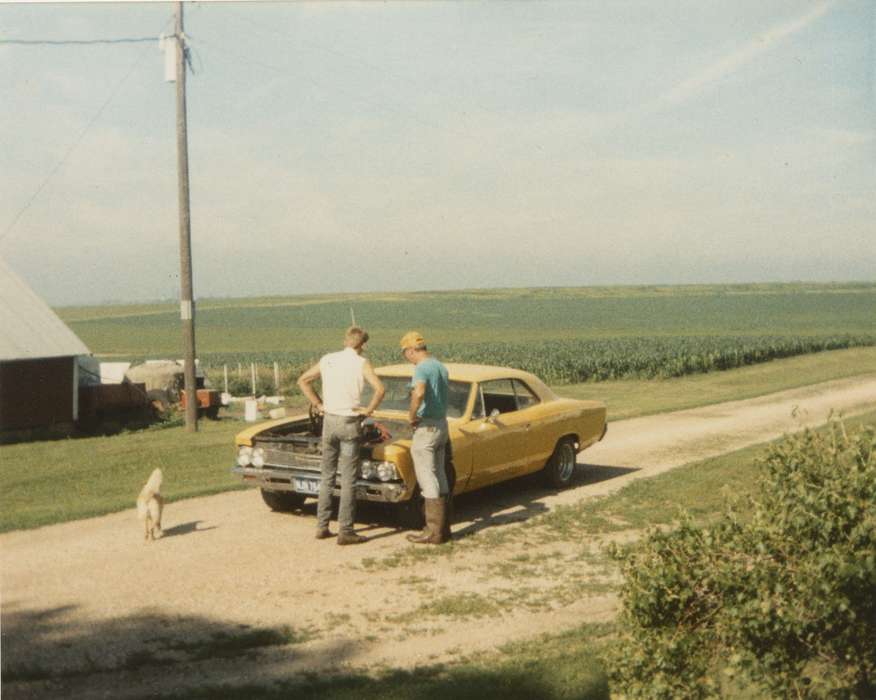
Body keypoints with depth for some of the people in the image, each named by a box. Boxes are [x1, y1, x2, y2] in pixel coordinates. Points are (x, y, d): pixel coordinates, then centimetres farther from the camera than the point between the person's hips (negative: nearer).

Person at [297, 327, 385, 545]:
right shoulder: (361, 363, -9)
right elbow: (380, 389, -22)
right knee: (348, 480, 0)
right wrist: (368, 410, -8)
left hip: (329, 421, 4)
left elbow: (303, 381, 11)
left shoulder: (327, 359, 5)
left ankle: (322, 527, 16)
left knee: (327, 477, 14)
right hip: (350, 423, -4)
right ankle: (345, 531, 1)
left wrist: (318, 405, 12)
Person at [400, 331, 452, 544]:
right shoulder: (441, 367, 12)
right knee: (440, 477, 14)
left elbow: (419, 392, -36)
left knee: (428, 480, -3)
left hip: (427, 428, -9)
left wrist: (411, 415, -21)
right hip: (443, 424, 9)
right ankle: (444, 527, 20)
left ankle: (434, 532, 0)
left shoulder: (422, 368, -16)